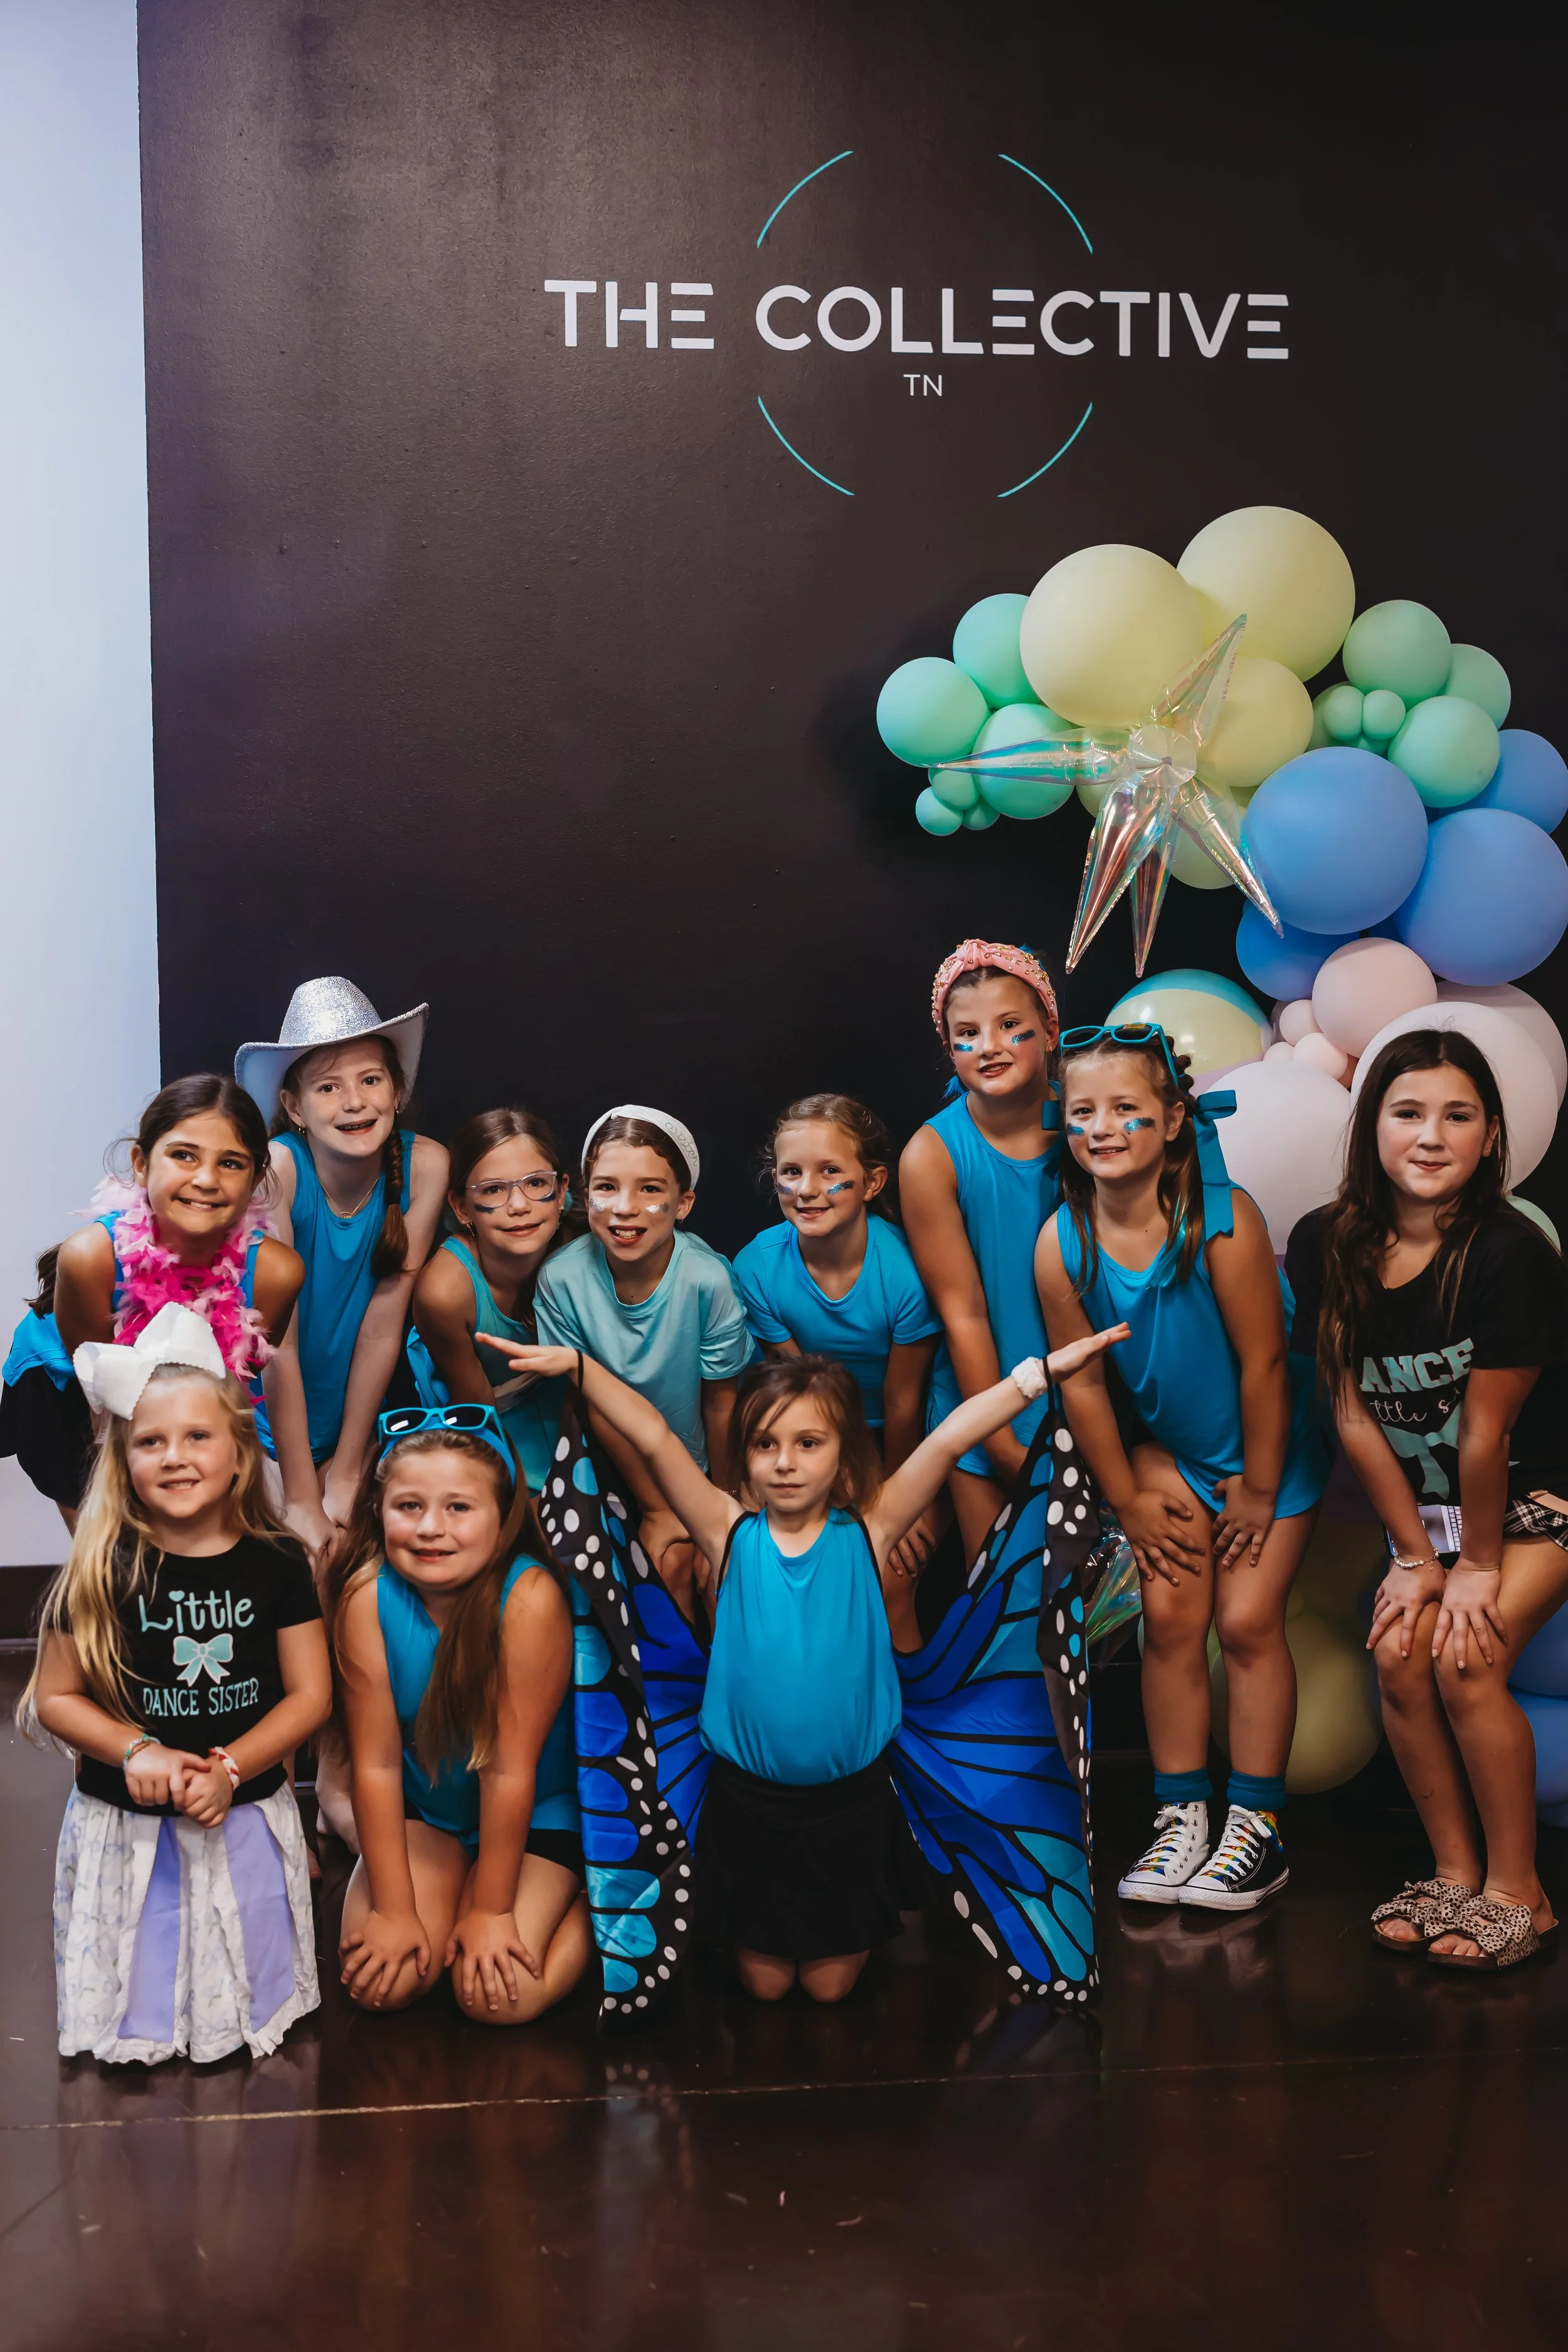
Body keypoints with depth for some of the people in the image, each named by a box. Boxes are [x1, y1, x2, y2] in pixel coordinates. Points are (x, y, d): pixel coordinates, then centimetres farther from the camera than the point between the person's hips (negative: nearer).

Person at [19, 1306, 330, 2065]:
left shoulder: (276, 1565, -6)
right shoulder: (102, 1572, -9)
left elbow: (310, 1695, -4)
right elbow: (55, 1697, -4)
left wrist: (230, 1768, -16)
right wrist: (136, 1750, -19)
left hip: (245, 1822, 1)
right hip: (126, 1828, -1)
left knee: (239, 2006, 11)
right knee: (135, 2025, 7)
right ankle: (145, 2029, 35)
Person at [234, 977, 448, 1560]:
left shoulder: (424, 1166, -16)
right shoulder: (277, 1169, -23)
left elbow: (383, 1325, -12)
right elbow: (278, 1342, -23)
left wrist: (344, 1474, -7)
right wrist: (302, 1502, -21)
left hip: (356, 1423, 2)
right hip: (267, 1439, -2)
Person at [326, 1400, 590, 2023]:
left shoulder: (530, 1597, -30)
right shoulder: (366, 1597, -20)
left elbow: (510, 1772, -23)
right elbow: (376, 1765, -15)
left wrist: (491, 1911, -16)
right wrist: (395, 1911, -14)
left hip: (538, 1812, -3)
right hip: (422, 1807, 3)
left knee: (496, 1998, -16)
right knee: (382, 1984, -13)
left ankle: (587, 1904, 12)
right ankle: (444, 1895, 17)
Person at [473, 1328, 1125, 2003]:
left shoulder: (867, 1535, -11)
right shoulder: (731, 1535, -12)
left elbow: (946, 1441, -21)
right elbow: (654, 1439, -22)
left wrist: (1039, 1373, -31)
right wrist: (575, 1363, -34)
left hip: (851, 1800, 0)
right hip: (750, 1800, 0)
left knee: (831, 1983, 16)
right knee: (764, 1982, 16)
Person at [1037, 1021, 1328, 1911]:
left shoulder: (1222, 1220, -29)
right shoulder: (1061, 1244, -18)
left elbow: (1263, 1363, -21)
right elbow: (1083, 1382, -7)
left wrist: (1259, 1489, -13)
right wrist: (1130, 1501, -1)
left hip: (1268, 1445, -3)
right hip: (1164, 1445, 3)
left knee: (1247, 1621, -4)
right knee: (1171, 1617, 0)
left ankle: (1258, 1826, 11)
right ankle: (1182, 1818, 14)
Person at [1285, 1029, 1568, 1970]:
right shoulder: (1326, 1247, -11)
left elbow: (1485, 1433, -20)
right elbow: (1354, 1412, -6)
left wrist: (1478, 1567, -12)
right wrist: (1417, 1556, -5)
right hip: (1430, 1498, 5)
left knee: (1467, 1662, -18)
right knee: (1400, 1656, -11)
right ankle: (1457, 1874, 9)